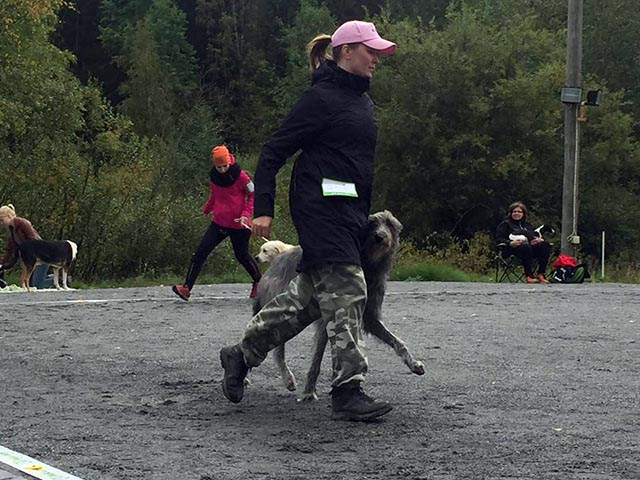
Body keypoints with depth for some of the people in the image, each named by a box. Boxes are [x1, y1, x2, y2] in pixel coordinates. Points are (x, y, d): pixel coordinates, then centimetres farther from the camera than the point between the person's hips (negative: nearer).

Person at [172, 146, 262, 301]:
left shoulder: (240, 176, -12)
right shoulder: (214, 176, 3)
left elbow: (253, 194, -5)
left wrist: (246, 214, -13)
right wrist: (206, 210, 18)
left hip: (238, 224, -4)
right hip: (219, 223, 4)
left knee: (242, 256, 11)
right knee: (200, 252, -9)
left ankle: (258, 283, 37)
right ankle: (186, 288, -13)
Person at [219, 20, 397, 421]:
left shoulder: (362, 99, 19)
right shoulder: (321, 97, -9)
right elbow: (274, 150, -10)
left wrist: (366, 215, 23)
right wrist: (264, 209, -16)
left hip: (351, 210, 9)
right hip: (322, 204, -9)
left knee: (310, 295, 11)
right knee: (345, 291, -12)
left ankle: (242, 354, 23)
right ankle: (348, 391, -11)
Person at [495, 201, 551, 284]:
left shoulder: (528, 225, 34)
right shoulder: (505, 224, 18)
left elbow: (536, 235, 28)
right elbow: (499, 239, 6)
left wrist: (539, 239, 2)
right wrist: (510, 243, -15)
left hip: (531, 246, 5)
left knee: (545, 245, -26)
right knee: (525, 247, -40)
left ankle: (541, 274, -33)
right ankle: (528, 276, -42)